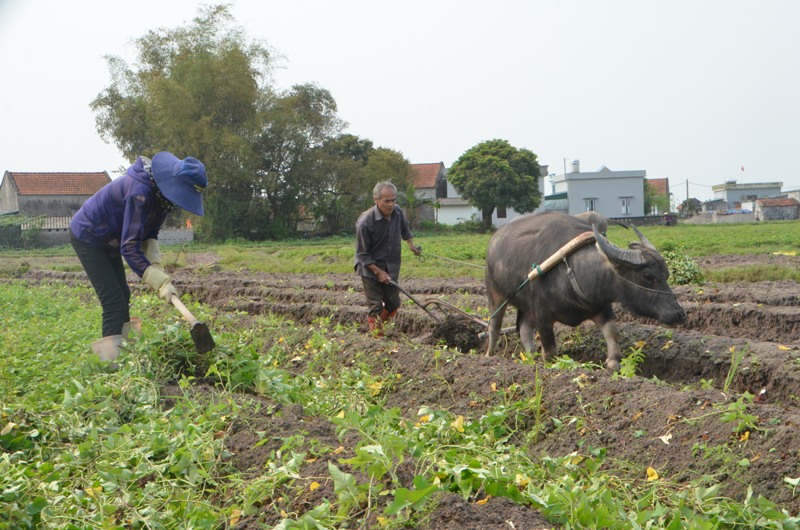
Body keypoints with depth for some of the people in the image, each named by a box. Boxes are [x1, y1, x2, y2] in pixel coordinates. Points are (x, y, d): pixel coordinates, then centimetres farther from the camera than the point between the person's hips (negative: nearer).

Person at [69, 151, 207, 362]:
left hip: (108, 239, 10)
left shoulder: (162, 193, -8)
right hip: (87, 236, -9)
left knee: (123, 295, 15)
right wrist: (160, 282, -40)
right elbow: (129, 247, -37)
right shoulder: (141, 192, -36)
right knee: (113, 300, -15)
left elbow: (149, 233, 1)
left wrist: (155, 264, -16)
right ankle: (111, 359, -14)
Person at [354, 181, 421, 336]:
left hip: (391, 268, 6)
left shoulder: (398, 212, -7)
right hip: (371, 269, -6)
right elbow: (362, 254, -16)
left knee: (394, 305, 11)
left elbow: (405, 228, 19)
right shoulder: (365, 222, -25)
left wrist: (411, 244, 6)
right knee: (376, 308, -5)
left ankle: (379, 323, 37)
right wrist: (378, 271, -20)